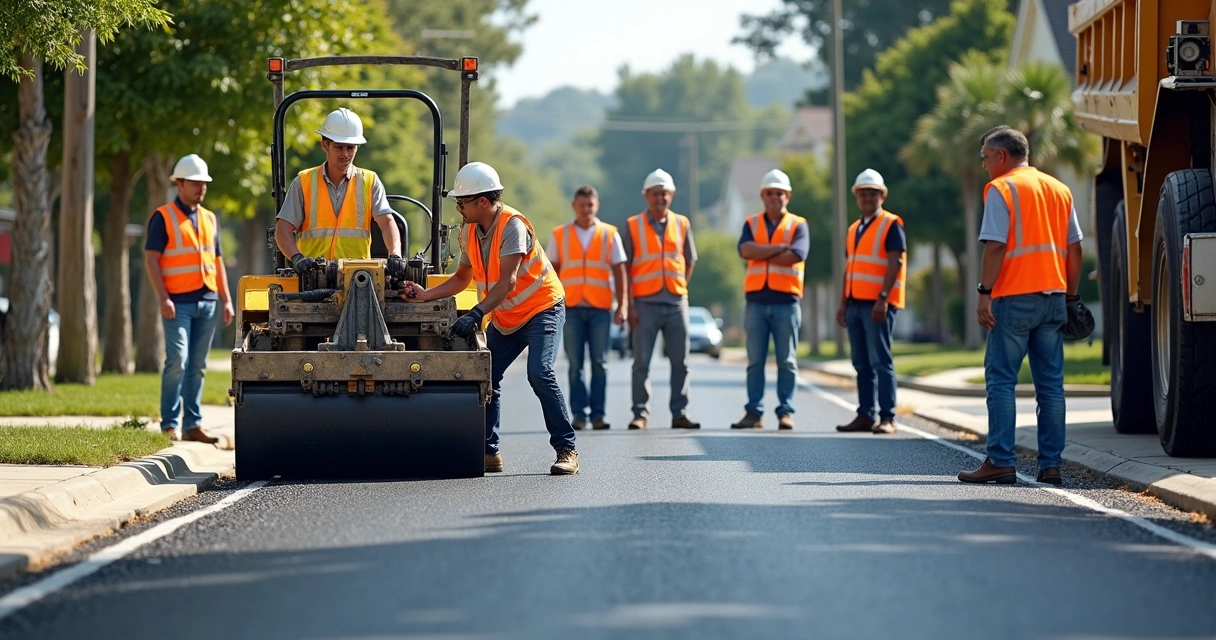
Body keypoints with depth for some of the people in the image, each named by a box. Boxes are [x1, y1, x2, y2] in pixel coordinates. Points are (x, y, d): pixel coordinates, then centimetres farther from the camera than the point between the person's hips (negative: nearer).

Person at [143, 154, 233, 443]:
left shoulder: (210, 219, 18)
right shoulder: (163, 218, -2)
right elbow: (151, 259, -7)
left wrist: (226, 300, 13)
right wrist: (163, 298, -15)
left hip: (208, 301, 6)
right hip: (178, 302, -6)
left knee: (198, 366, 7)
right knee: (177, 360, -14)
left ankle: (192, 424, 10)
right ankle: (169, 425, -11)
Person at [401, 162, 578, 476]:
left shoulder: (512, 225, -25)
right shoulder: (469, 232, -1)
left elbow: (508, 281, -32)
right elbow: (463, 277, 11)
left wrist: (475, 315, -41)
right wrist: (426, 294, -3)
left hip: (542, 308, -8)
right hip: (505, 317, 8)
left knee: (539, 373, -23)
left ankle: (566, 450, -17)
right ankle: (488, 452, 7)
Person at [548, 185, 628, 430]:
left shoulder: (610, 234, 7)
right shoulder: (559, 235, 8)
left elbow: (619, 271, 6)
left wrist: (622, 305, -2)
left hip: (600, 308, 0)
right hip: (571, 307, 0)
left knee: (600, 363, 0)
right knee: (575, 364, 0)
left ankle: (598, 413, 4)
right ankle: (579, 413, 1)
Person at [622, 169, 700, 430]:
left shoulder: (681, 224, 9)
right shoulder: (633, 226, 1)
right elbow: (625, 268, -1)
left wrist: (679, 289, 8)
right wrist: (630, 305, -7)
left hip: (676, 303, 3)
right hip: (646, 303, -3)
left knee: (680, 362, 4)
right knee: (642, 362, -2)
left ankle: (679, 413, 10)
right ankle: (640, 413, 2)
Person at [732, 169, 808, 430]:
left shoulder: (798, 225, 5)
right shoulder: (751, 224, 12)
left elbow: (795, 256, -13)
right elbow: (745, 250, -8)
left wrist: (761, 254, -6)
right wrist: (780, 247, -12)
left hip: (786, 301, -2)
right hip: (756, 300, 2)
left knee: (787, 361, 0)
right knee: (755, 361, 2)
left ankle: (786, 412, 3)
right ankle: (754, 412, 5)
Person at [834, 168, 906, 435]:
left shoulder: (891, 224, -4)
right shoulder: (854, 229, 19)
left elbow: (895, 263, -12)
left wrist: (883, 299, -20)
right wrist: (843, 303, 16)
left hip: (877, 305, -8)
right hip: (856, 303, 8)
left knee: (880, 361, -10)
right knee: (861, 363, 7)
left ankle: (887, 418, -10)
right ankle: (865, 415, 11)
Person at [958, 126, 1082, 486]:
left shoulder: (1001, 189, -4)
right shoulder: (1059, 190, 15)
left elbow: (995, 246, -12)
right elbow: (1074, 250, 15)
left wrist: (985, 293, -11)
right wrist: (1070, 296, 18)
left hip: (1014, 297, -6)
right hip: (1053, 296, 6)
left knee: (1001, 381, -2)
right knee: (1051, 384, 6)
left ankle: (1001, 462, -7)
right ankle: (1051, 465, 4)